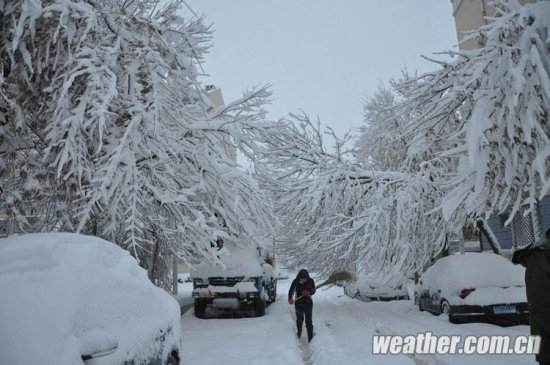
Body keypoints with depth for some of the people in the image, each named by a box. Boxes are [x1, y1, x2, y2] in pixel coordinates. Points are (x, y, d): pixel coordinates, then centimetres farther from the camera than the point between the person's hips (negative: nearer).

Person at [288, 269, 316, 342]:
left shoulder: (310, 281, -12)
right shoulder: (295, 282, -13)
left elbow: (313, 291, -3)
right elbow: (291, 291, -10)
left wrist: (308, 293, -27)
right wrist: (290, 299, -29)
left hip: (308, 303, -1)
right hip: (298, 303, 1)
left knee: (308, 320, -4)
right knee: (299, 319, 17)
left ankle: (310, 337, 4)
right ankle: (299, 333, 40)